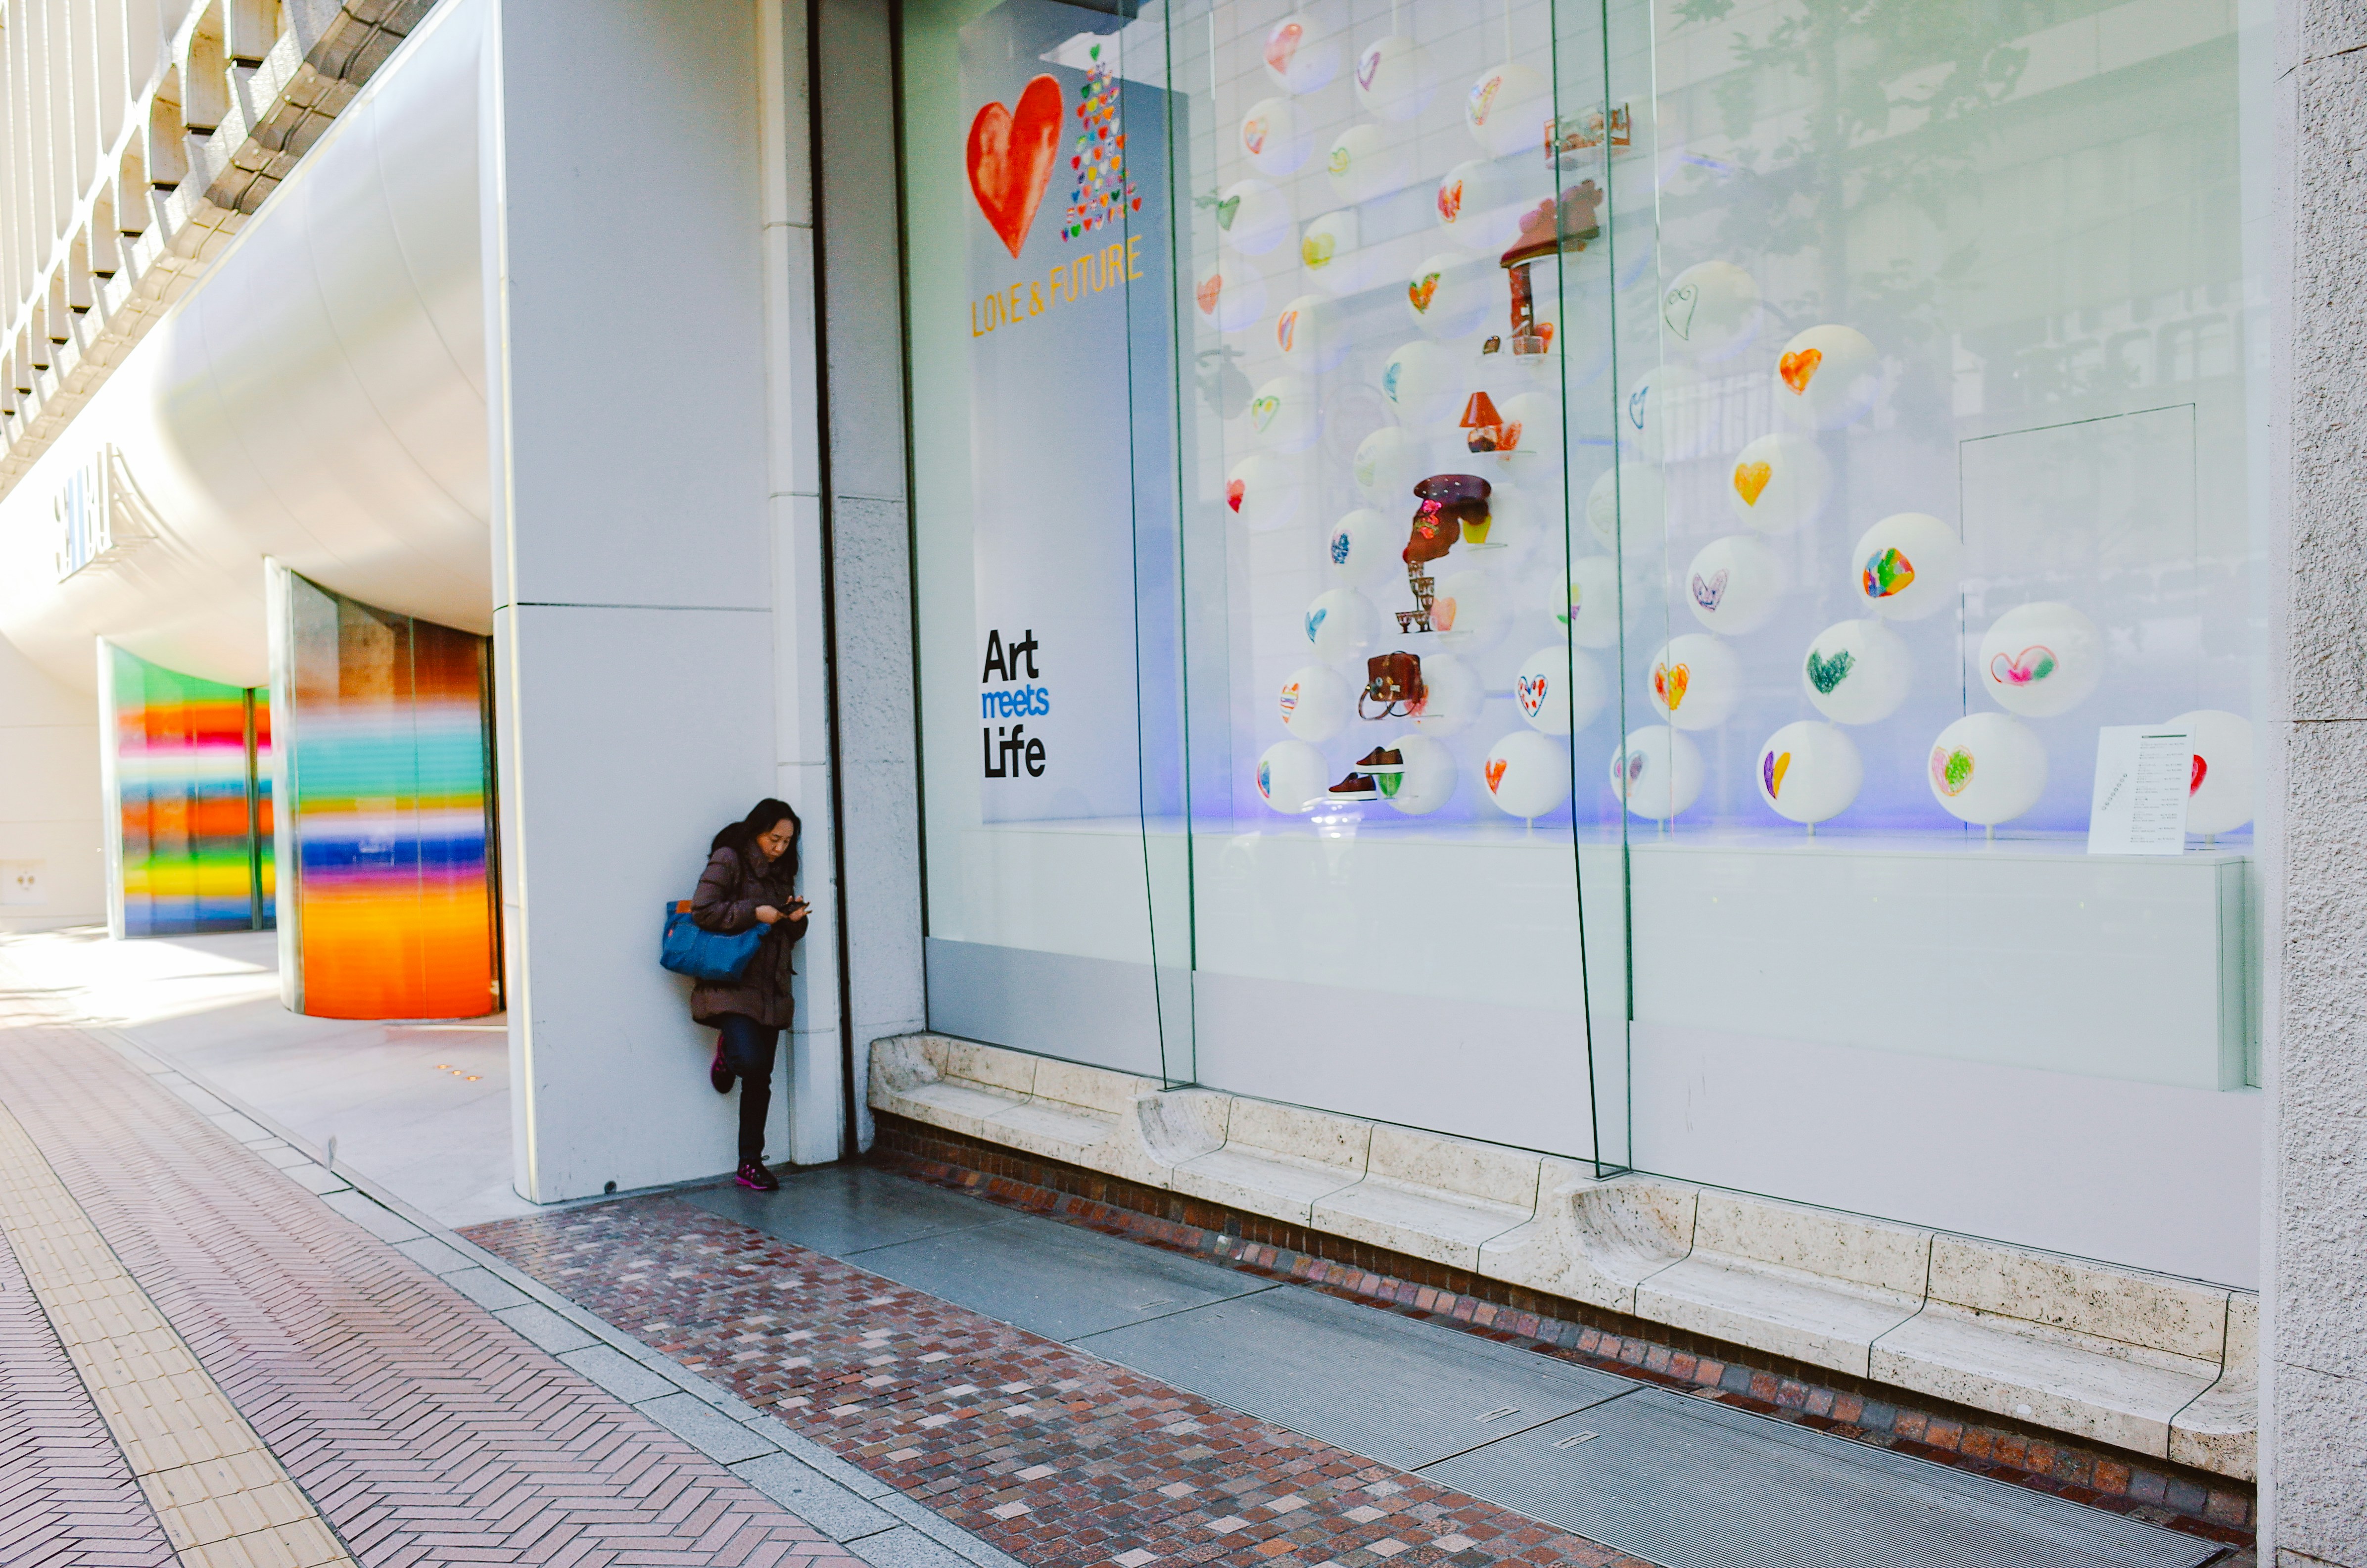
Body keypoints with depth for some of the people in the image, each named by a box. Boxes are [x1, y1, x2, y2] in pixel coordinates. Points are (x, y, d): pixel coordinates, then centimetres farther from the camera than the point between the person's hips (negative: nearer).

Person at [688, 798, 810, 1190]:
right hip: (732, 985, -7)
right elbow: (702, 910, -14)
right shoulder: (728, 860, -5)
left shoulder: (780, 871, 17)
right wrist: (754, 913, -16)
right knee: (750, 1061, -23)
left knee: (760, 1080, 6)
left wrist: (795, 918, 0)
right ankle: (727, 1052, 13)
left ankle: (751, 1164, 14)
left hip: (770, 990, 7)